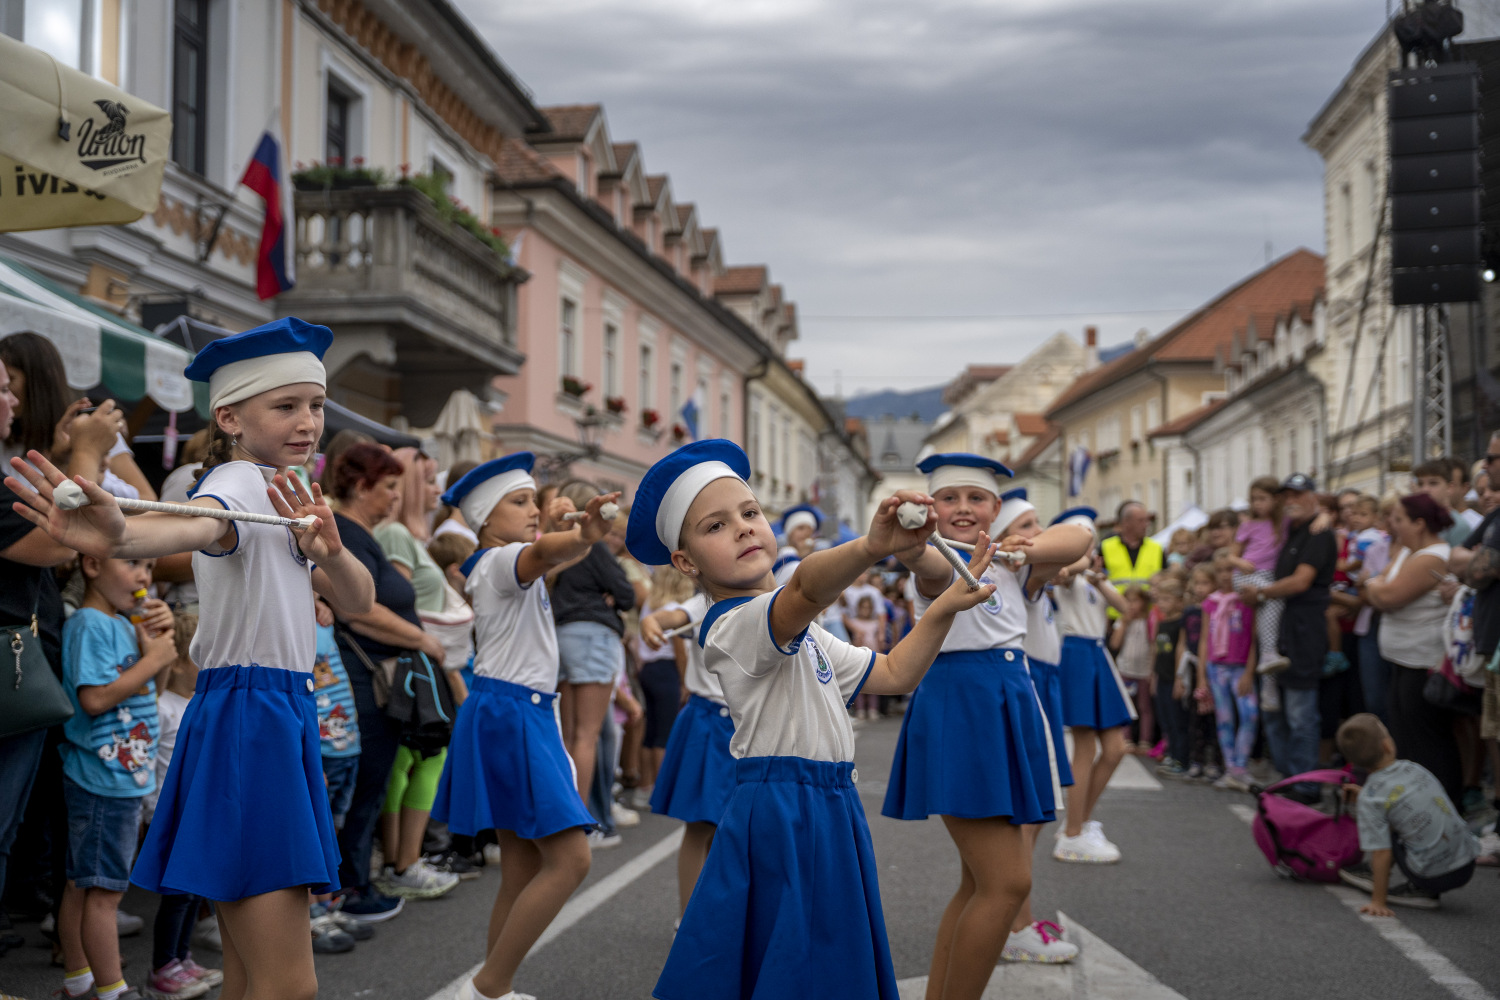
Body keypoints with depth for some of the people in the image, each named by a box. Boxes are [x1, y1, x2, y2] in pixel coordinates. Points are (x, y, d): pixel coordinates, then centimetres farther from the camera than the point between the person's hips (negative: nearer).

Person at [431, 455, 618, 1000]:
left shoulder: (506, 563, 17)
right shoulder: (501, 561, -12)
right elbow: (543, 552, -37)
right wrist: (585, 536, -56)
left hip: (523, 714, 10)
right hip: (510, 714, -10)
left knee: (524, 869, 8)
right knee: (569, 859, -14)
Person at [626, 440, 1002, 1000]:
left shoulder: (800, 633, 18)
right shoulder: (731, 626, -15)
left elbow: (895, 673, 17)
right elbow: (806, 585, -38)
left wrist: (945, 607, 4)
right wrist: (871, 548, -56)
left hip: (829, 816, 9)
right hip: (780, 821, -9)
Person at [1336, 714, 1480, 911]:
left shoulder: (1370, 799, -10)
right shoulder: (1412, 768, 5)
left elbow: (1382, 852, -13)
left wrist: (1378, 902, -7)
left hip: (1433, 877, -6)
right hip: (1467, 867, 6)